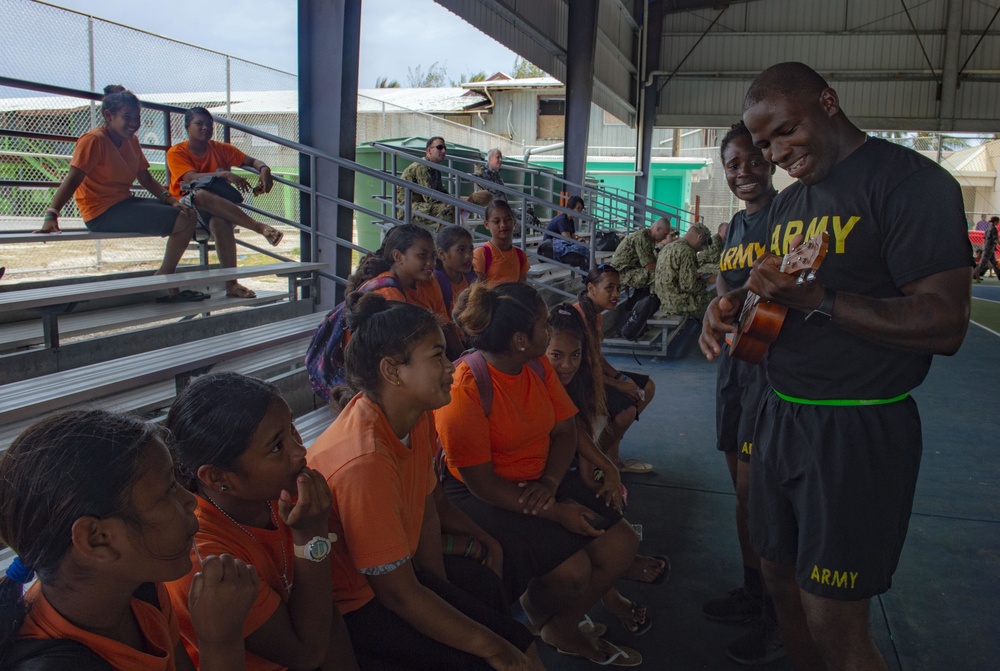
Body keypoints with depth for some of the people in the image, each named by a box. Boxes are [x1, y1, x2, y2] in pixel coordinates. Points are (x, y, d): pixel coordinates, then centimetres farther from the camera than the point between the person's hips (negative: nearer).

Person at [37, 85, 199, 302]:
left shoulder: (131, 141, 12)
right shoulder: (94, 139, -12)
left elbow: (146, 180, 12)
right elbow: (72, 180, -20)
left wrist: (171, 200, -6)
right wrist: (51, 216, -30)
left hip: (125, 203, 9)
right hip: (103, 213, -9)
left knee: (189, 214, 2)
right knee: (182, 222, -17)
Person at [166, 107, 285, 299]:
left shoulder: (220, 149, 12)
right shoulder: (176, 152, 1)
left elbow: (251, 161, 9)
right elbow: (192, 178, -18)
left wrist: (264, 169, -17)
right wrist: (226, 175, -31)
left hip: (216, 208, 2)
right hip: (185, 207, -2)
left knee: (220, 222, -37)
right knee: (202, 195, -39)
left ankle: (231, 284, -39)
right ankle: (260, 227, -39)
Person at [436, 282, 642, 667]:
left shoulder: (538, 367, 0)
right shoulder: (465, 389, -24)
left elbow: (564, 431, 6)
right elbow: (481, 483, -23)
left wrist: (550, 483, -15)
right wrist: (557, 513, -22)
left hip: (538, 486, 8)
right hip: (482, 500, -7)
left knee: (620, 545, -2)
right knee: (571, 570, -23)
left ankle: (562, 629, 20)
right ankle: (534, 616, 15)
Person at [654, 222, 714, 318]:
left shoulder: (666, 248, 11)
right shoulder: (687, 252, -17)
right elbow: (688, 286, -21)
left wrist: (694, 275, 17)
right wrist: (704, 282, -2)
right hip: (679, 305, -9)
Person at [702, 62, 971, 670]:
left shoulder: (910, 182, -11)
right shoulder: (790, 201, 14)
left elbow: (945, 324, -19)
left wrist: (815, 297, -27)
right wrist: (734, 304, 2)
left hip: (858, 430, -8)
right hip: (780, 415, 8)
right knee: (781, 580, 16)